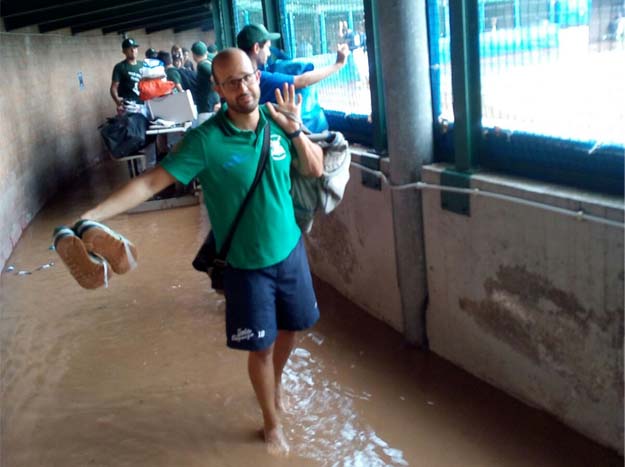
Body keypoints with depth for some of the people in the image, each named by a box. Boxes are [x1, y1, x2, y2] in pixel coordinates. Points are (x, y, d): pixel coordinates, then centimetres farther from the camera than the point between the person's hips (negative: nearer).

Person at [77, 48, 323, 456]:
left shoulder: (276, 121, -6)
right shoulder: (205, 140, -21)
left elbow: (316, 169, 1)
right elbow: (151, 182, -23)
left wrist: (295, 130, -16)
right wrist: (89, 217, -31)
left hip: (291, 250, 4)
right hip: (247, 265, -4)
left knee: (292, 327, 21)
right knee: (260, 346, 8)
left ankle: (277, 381, 54)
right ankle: (272, 422, 33)